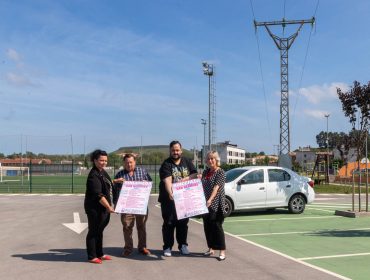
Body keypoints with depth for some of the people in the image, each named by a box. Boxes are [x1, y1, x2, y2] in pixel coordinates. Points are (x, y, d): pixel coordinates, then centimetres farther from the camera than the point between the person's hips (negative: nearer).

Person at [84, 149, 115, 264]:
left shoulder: (103, 172, 10)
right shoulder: (93, 175, -19)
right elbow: (98, 195, -24)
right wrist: (109, 207, -23)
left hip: (104, 207, 9)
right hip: (95, 208, -9)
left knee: (99, 230, 18)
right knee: (93, 231, 2)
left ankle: (100, 254, 29)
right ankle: (91, 256, 12)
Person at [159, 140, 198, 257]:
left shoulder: (187, 162, 8)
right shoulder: (166, 164, -7)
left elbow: (195, 175, 1)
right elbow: (167, 180, -22)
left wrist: (184, 179, -16)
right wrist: (170, 193, -39)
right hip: (169, 198, -4)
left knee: (183, 222, 11)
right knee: (169, 223, 1)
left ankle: (183, 245, 23)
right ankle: (167, 247, 9)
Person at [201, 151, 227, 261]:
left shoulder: (220, 172, -9)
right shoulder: (206, 171, 12)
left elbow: (216, 187, -21)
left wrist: (210, 199, -31)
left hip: (216, 204, -7)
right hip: (205, 203, 7)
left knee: (216, 226, -7)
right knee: (207, 226, 10)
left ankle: (222, 251, -1)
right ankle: (211, 249, 22)